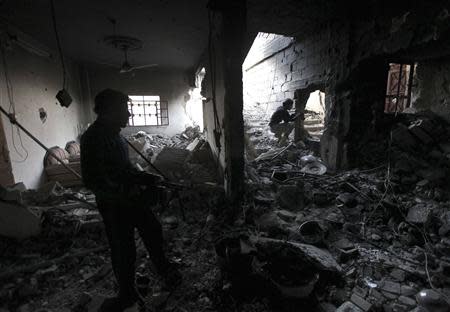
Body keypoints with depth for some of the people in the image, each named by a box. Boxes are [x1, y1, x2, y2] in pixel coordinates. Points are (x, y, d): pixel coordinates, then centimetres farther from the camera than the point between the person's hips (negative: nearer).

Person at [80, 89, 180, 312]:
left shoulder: (114, 134, 7)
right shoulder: (93, 138, -20)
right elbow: (92, 180, -25)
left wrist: (147, 179, 9)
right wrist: (128, 195, -29)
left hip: (132, 199, 9)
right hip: (114, 206, -8)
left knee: (153, 230, 21)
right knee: (123, 250, 8)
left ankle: (163, 266, 49)